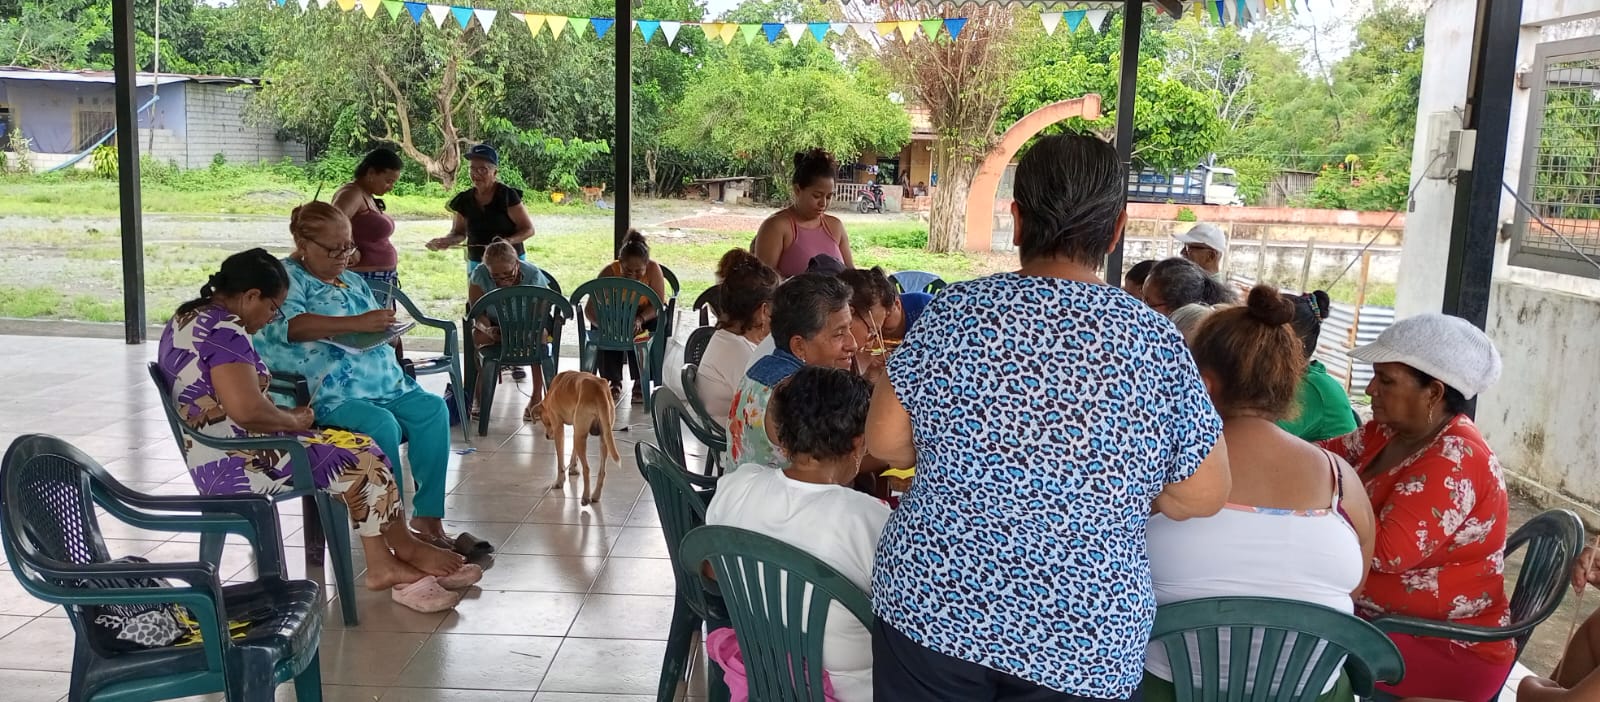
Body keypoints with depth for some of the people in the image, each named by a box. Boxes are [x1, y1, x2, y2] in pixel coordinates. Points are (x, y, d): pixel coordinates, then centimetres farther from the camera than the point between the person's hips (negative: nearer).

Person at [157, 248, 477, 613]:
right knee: (362, 458, -6)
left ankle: (383, 565, 3)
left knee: (352, 446, 7)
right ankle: (404, 548, 15)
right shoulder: (223, 330, -21)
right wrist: (293, 420, -11)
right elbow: (247, 410, -30)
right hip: (239, 464, -11)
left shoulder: (188, 317, 12)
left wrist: (285, 418, 8)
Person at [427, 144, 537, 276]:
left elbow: (529, 229, -8)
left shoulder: (507, 195, -11)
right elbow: (459, 232, 12)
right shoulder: (464, 200, 1)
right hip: (476, 264, 4)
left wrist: (507, 241, -25)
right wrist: (446, 241, -11)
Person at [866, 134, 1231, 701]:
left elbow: (885, 442, -1)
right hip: (1085, 647, 0)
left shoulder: (956, 309, -8)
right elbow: (1205, 496, -2)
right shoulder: (1156, 342, -9)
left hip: (931, 605, 1)